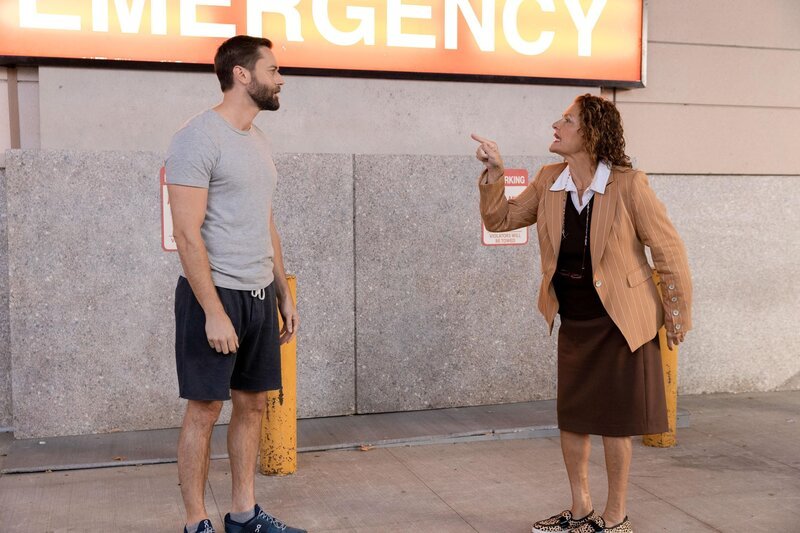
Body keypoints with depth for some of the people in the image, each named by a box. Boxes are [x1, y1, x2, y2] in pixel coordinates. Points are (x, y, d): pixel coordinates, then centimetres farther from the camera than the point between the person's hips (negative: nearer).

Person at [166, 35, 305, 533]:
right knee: (204, 409, 1)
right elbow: (188, 233, -17)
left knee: (253, 404, 12)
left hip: (259, 295, 8)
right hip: (215, 293, -8)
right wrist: (214, 311, -21)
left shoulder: (259, 141, 13)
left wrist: (285, 294, 15)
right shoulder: (199, 137, -12)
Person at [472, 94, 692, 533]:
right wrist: (494, 173, -8)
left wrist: (678, 317, -6)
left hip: (619, 320, -6)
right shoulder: (549, 181, -2)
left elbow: (669, 250, -12)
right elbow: (500, 220, 7)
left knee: (614, 420, 5)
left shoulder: (628, 184, -18)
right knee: (571, 417, 14)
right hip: (573, 320, 6)